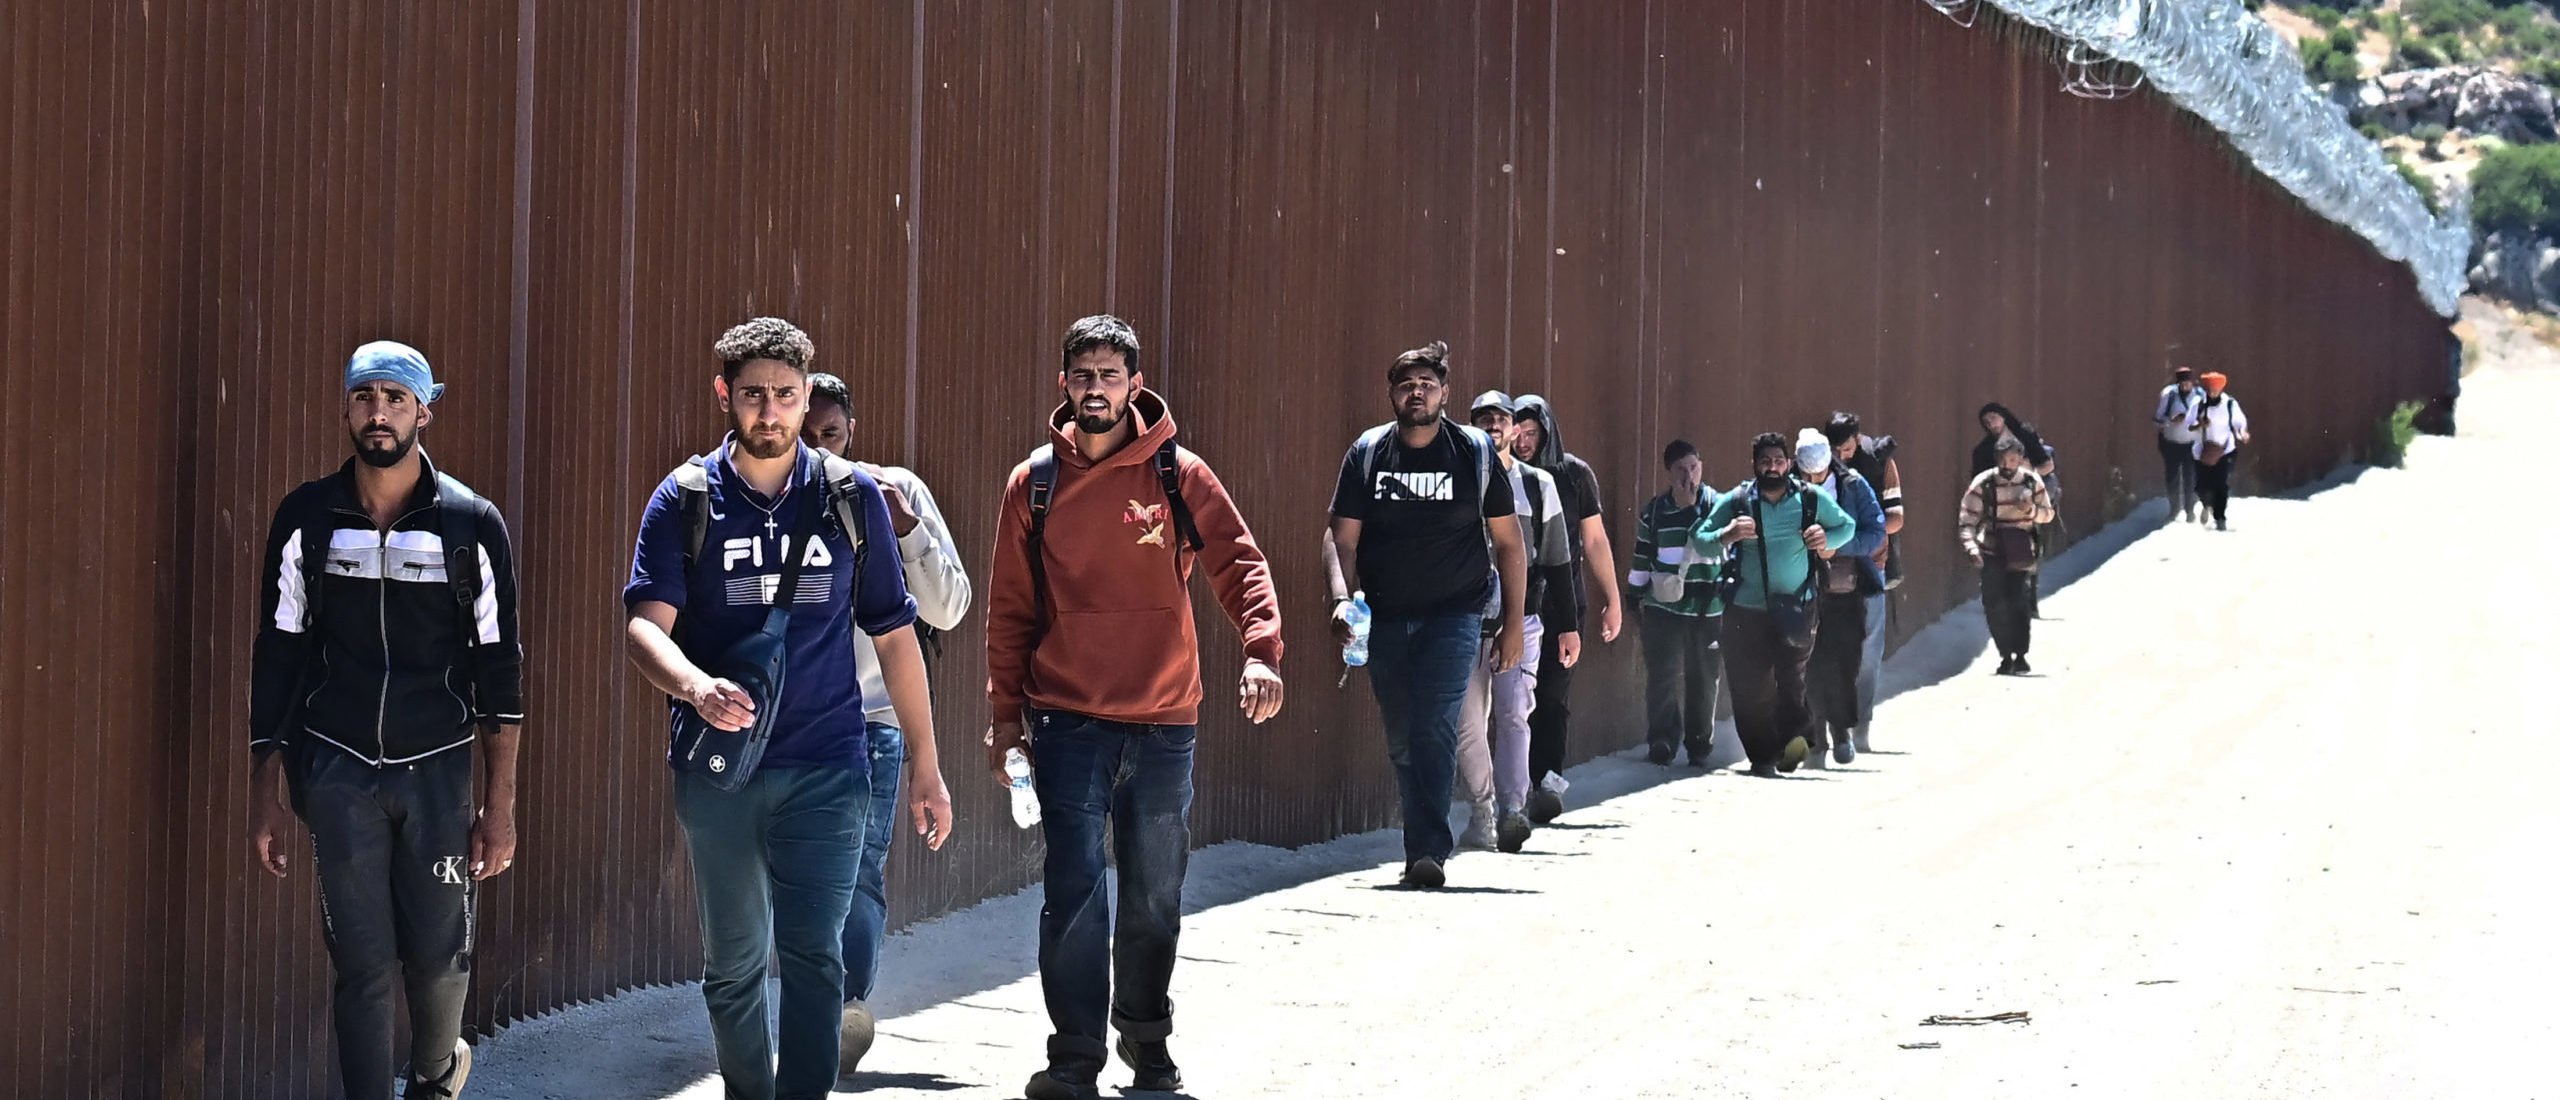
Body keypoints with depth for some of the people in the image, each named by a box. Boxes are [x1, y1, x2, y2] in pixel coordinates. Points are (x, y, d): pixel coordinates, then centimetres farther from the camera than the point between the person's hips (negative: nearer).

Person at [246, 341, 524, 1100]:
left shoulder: (471, 524, -3)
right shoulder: (306, 520, 0)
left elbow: (500, 666, 0)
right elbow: (276, 658, 5)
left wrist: (500, 801, -2)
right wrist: (266, 794, 2)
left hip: (438, 771, 0)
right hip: (338, 771, 0)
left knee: (438, 952, 4)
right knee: (362, 962, -2)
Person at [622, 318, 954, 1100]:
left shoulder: (852, 497, 5)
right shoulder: (685, 501, 1)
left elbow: (894, 635, 10)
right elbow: (645, 627, -9)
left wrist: (925, 766, 9)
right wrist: (697, 687, -31)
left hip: (826, 768, 0)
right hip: (717, 768, 1)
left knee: (814, 955, -10)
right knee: (733, 963, 10)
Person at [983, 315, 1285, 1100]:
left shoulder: (1179, 475, 0)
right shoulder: (1034, 483, 2)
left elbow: (1239, 563, -4)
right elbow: (1010, 606, 7)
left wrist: (1261, 650, -21)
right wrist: (1005, 711, 4)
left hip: (1163, 720, 1)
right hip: (1068, 719, -1)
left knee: (1155, 896, 11)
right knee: (1074, 885, -10)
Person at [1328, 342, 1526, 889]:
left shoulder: (1475, 453, 1)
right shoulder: (1367, 453, 4)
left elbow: (1508, 542, 5)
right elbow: (1343, 539, 2)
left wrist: (1514, 624, 2)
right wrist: (1343, 599, -15)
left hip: (1453, 617, -3)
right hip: (1386, 618, 3)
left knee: (1434, 729, -17)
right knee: (1401, 739, 7)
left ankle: (1429, 851, -20)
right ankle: (1424, 848, 21)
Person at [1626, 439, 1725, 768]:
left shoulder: (1717, 506, 1)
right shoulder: (1654, 511, 5)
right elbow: (1642, 556, 12)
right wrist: (1637, 597, 13)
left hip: (1708, 608, 0)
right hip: (1664, 606, 0)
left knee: (1704, 679, 6)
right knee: (1663, 675, -8)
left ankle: (1699, 745, 17)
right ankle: (1661, 743, -5)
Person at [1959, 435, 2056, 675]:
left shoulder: (2032, 482, 1)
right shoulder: (1983, 483, -5)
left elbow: (2048, 514, 12)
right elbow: (1966, 519, -6)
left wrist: (2031, 510, -11)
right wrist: (1971, 547, -21)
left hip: (2019, 550, 0)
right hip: (1992, 551, 0)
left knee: (2017, 599, -15)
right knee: (1993, 603, -5)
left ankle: (2020, 655, -6)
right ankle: (2006, 655, 9)